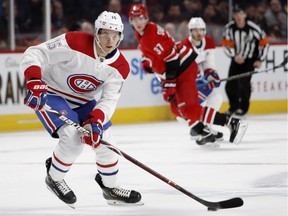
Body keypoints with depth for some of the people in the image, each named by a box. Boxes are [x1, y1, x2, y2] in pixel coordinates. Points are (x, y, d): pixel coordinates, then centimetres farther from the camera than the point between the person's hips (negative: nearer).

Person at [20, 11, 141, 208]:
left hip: (82, 101, 6)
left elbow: (109, 100, -15)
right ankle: (54, 179, 2)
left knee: (103, 139, 2)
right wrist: (35, 83, -43)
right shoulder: (74, 42, -29)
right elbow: (34, 54, -28)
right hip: (50, 94, -6)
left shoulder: (120, 67, -13)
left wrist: (95, 121, -34)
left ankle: (110, 188, 25)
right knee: (73, 138, -24)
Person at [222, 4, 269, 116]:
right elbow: (227, 44, -6)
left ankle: (243, 107, 0)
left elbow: (264, 43, -9)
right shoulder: (229, 28, -12)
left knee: (244, 82, -19)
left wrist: (260, 60, -10)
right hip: (236, 59, 3)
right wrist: (234, 56, -22)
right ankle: (234, 106, 20)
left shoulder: (253, 28, -19)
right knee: (230, 85, -3)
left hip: (250, 59, -3)